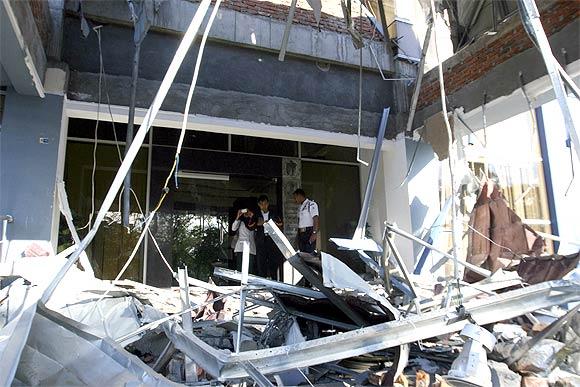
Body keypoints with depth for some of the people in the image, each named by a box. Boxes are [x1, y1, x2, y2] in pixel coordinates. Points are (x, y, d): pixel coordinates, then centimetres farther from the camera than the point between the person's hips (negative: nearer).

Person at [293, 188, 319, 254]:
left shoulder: (311, 204, -8)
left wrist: (314, 233, -24)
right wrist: (298, 233, 17)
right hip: (301, 233, 8)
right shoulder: (300, 206, 17)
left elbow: (316, 219, -16)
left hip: (309, 232, -8)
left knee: (309, 253, -10)